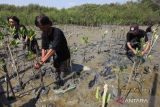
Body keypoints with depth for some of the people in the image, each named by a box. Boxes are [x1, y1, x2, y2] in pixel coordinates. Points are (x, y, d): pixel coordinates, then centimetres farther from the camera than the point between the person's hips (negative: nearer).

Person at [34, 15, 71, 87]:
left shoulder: (57, 32, -31)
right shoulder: (44, 34, -7)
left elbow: (53, 49, -39)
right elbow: (44, 48, -9)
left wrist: (42, 62, -42)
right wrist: (42, 59, -25)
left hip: (64, 58, -7)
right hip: (56, 58, 7)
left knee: (63, 78, 4)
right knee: (58, 77, 23)